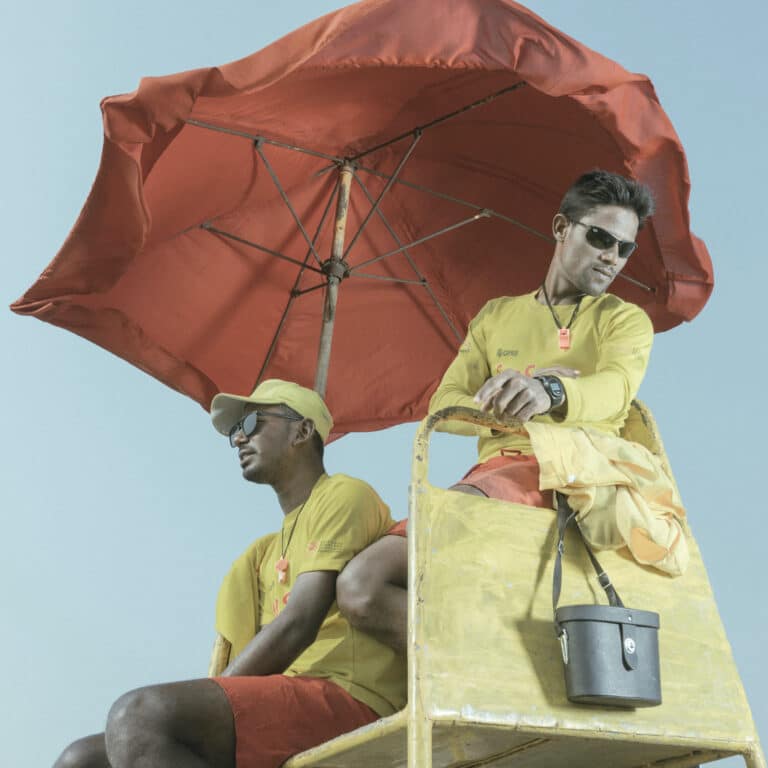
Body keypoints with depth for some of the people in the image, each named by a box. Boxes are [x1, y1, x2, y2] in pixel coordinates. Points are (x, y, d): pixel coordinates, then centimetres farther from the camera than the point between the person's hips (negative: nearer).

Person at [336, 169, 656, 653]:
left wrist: (550, 392, -36)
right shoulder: (497, 315, 24)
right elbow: (443, 407, 12)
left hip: (574, 473, -5)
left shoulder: (625, 319, 13)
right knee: (360, 588, -17)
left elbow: (616, 387, -12)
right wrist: (506, 403, -10)